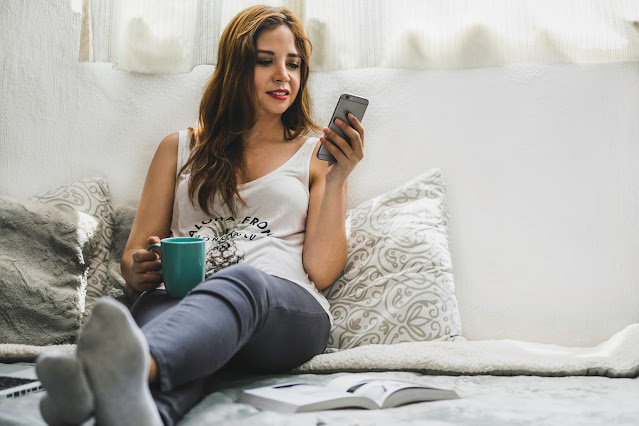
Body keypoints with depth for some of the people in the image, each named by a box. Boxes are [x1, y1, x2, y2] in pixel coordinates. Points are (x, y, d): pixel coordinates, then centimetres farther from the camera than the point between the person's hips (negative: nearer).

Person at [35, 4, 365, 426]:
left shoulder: (316, 154, 20)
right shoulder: (180, 148, 25)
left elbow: (321, 272, 9)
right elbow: (134, 257, 20)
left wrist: (337, 180, -2)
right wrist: (141, 271, -5)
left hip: (288, 311, -1)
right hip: (182, 297, 2)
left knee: (241, 281, -39)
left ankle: (138, 366, -68)